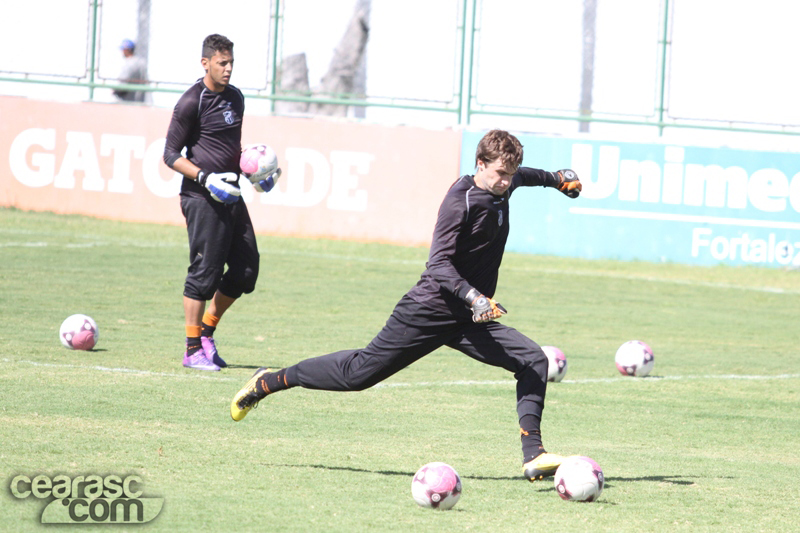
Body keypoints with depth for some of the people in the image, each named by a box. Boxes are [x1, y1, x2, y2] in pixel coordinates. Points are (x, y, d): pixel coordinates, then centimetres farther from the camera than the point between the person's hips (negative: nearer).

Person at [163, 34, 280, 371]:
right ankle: (193, 350, 0)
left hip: (231, 197, 8)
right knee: (205, 270, -8)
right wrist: (205, 179, -20)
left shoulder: (235, 98, 14)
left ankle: (207, 331, 21)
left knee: (246, 270, 5)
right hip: (201, 199, -8)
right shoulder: (191, 102, -9)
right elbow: (171, 155, -9)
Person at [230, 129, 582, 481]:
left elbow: (522, 176, 33)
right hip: (430, 310, -7)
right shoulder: (460, 201, -18)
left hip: (471, 320, 7)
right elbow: (439, 263, -26)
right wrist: (474, 297, -39)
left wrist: (557, 180, 49)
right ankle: (270, 382, 16)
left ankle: (533, 455, -13)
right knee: (361, 372, -2)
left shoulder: (502, 187, 6)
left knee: (533, 360, -10)